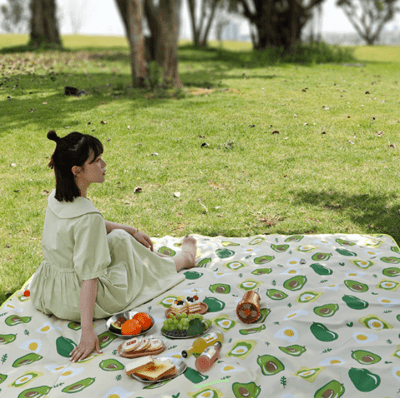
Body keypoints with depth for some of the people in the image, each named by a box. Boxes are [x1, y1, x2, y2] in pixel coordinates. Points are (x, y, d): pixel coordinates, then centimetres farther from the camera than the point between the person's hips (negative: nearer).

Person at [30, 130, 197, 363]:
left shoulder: (56, 197, -5)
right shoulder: (88, 217, -32)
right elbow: (89, 278, -32)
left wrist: (132, 230, 19)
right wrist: (88, 332, -29)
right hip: (76, 302, -7)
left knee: (117, 235, 17)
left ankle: (152, 256, 45)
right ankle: (184, 259, 36)